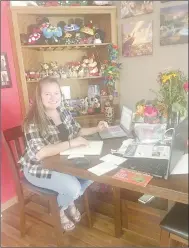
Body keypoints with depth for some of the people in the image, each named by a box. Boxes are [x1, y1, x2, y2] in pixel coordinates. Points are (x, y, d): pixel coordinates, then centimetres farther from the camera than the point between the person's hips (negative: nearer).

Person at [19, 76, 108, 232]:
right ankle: (62, 208, 13)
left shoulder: (64, 112, -2)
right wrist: (71, 143, -36)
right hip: (39, 168, -7)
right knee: (73, 187, -25)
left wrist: (97, 129, -3)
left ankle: (70, 201, 18)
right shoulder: (34, 122, -24)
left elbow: (77, 131, 13)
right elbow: (39, 153, -34)